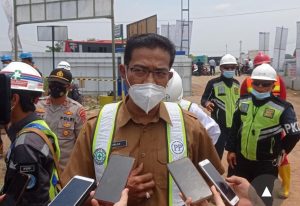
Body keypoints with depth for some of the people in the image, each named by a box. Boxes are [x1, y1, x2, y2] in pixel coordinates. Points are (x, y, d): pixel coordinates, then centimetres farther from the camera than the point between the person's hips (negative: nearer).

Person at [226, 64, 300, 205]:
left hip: (266, 164, -4)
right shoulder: (243, 102, 0)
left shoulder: (282, 108, -15)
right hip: (241, 159, 4)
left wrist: (279, 152, -2)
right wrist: (231, 149, 6)